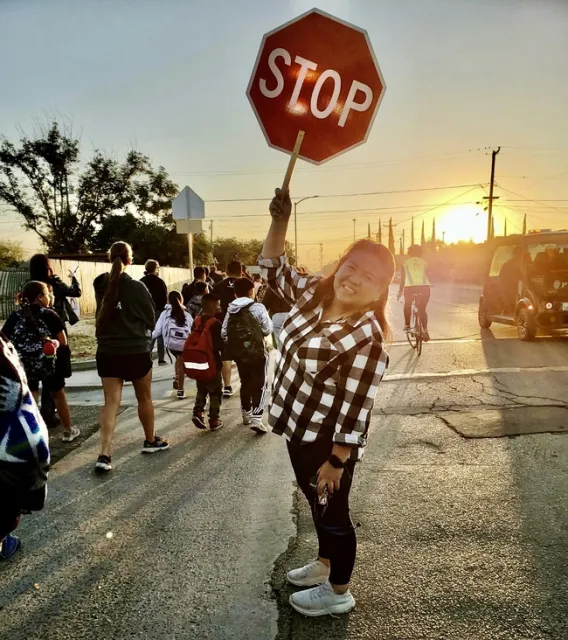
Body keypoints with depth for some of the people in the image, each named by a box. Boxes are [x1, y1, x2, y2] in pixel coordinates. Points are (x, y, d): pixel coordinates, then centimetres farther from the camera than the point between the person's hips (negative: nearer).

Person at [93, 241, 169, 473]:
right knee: (144, 398, 14)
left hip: (107, 352, 4)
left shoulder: (101, 285, 0)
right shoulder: (137, 287, -14)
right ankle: (151, 441, 31)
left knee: (111, 402, 5)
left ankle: (104, 455, -3)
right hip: (136, 351, -3)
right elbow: (150, 319, -4)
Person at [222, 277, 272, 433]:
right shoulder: (258, 307, -10)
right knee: (259, 385, 0)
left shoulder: (230, 310, 4)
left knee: (245, 383, 19)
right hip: (257, 351, -5)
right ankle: (256, 419, -9)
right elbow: (267, 329, -8)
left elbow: (224, 333, 4)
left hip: (238, 353, 5)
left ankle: (246, 414, 30)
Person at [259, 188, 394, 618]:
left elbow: (356, 409, -24)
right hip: (300, 430, 8)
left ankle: (338, 593, 38)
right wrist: (280, 224, -10)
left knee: (332, 513, 14)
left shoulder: (367, 339, -26)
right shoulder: (315, 293, -4)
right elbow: (274, 270, 5)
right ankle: (325, 564, 52)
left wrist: (337, 461, -19)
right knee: (317, 506, 27)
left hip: (328, 442, -8)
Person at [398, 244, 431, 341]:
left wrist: (400, 292, 19)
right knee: (422, 309, 14)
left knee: (407, 305, 25)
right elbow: (426, 277, 20)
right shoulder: (424, 262, 15)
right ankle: (425, 330, 3)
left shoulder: (406, 263, 11)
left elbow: (402, 279, 12)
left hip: (410, 287, -1)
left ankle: (407, 325, 24)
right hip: (424, 287, 1)